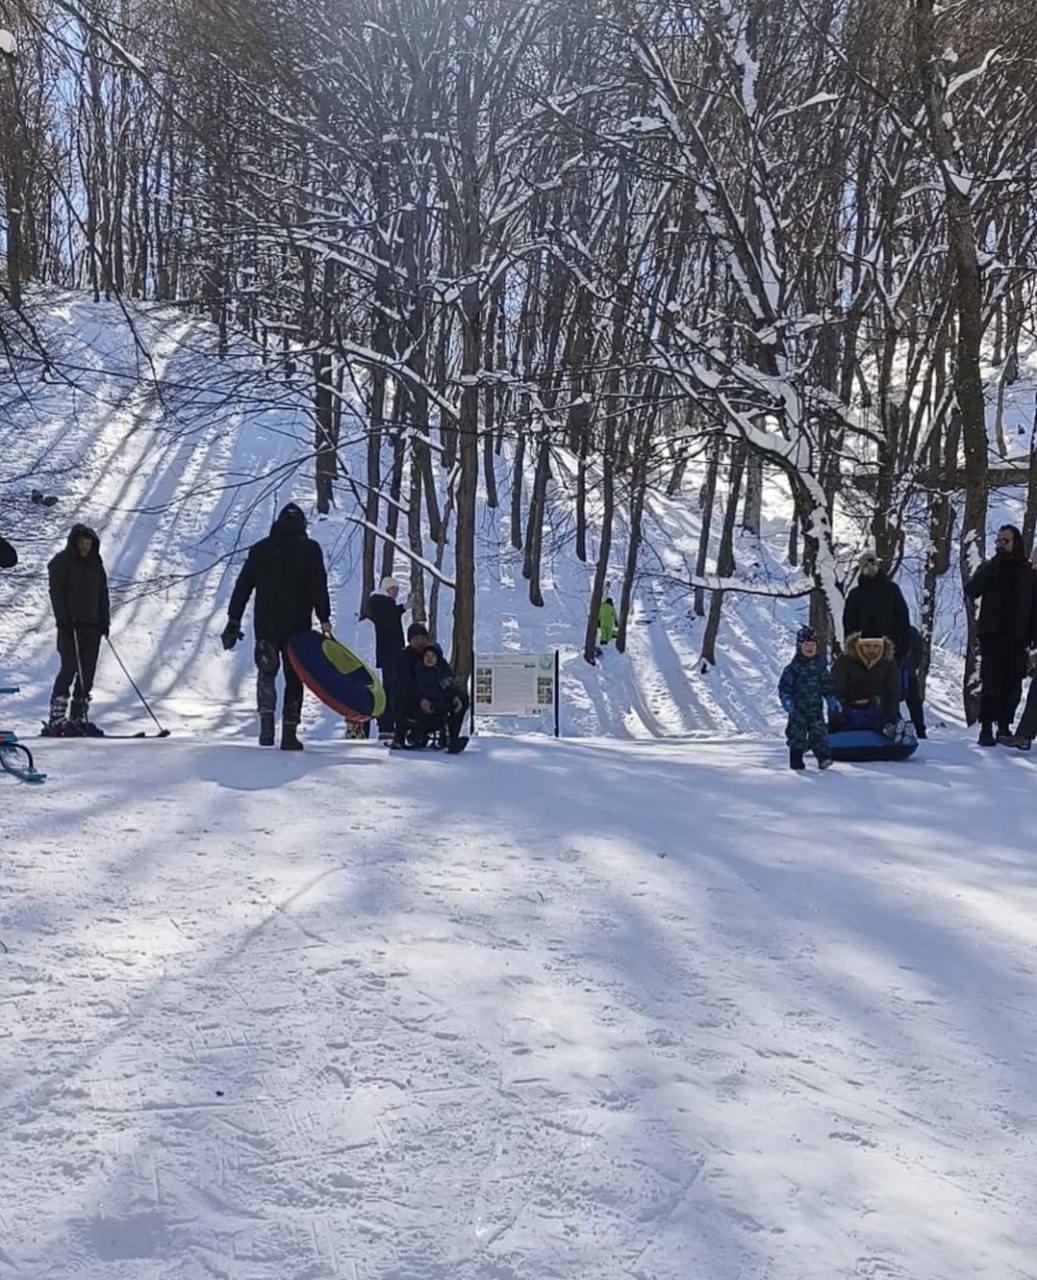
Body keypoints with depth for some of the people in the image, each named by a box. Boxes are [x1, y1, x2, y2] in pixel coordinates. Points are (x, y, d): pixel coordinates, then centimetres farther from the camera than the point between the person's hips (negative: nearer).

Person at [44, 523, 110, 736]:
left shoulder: (96, 563, 16)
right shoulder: (61, 562, -1)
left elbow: (103, 593, 19)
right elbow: (56, 592, -7)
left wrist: (105, 619, 10)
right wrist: (64, 619, -15)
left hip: (92, 625, 6)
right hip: (71, 625, -6)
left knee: (87, 672, 3)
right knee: (70, 669, -12)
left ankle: (80, 717, 8)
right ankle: (56, 719, -11)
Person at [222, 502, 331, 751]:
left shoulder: (259, 549, 10)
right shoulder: (309, 548, 2)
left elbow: (242, 586, 9)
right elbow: (318, 587, -8)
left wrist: (233, 621, 11)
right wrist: (325, 621, -9)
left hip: (265, 623, 2)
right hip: (297, 625, -2)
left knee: (267, 672, 15)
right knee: (294, 677, 6)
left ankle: (267, 717, -12)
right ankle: (289, 734, 2)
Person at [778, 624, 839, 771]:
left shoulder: (820, 666, 8)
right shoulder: (794, 667, -5)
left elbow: (827, 685, 17)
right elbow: (784, 685, -6)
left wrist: (832, 699, 9)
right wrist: (786, 700, -19)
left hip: (816, 707, 3)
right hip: (798, 708, -3)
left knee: (819, 733, -4)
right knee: (797, 734, 0)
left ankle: (823, 757, -4)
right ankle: (796, 761, 7)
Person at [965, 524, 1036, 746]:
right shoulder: (988, 568, 9)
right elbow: (971, 590, -7)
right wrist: (992, 566, -13)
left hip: (1017, 638, 2)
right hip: (992, 636, -1)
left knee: (1013, 686, 4)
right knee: (991, 684, -7)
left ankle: (1004, 726, 13)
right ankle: (986, 729, -6)